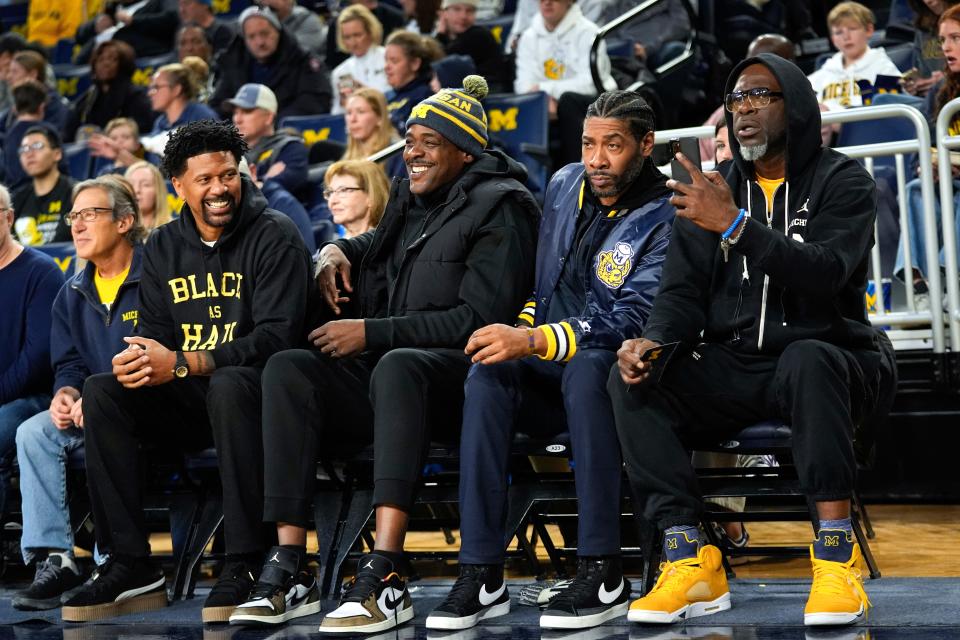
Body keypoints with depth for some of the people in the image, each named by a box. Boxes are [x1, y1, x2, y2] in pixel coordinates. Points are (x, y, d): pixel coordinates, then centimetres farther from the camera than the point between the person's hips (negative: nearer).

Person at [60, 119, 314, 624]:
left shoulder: (274, 236, -7)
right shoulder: (163, 248, 11)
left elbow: (277, 337, -17)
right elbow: (154, 335, 9)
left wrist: (181, 365, -25)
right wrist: (140, 361, -19)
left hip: (255, 392, -5)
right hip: (189, 405, 6)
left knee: (228, 385, -38)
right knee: (101, 392, -17)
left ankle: (244, 564, -34)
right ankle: (130, 566, -17)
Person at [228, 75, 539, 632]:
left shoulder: (500, 209, -3)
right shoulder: (409, 198, 19)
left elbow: (478, 318, -14)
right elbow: (378, 243, 42)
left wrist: (371, 333, -14)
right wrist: (337, 249, 16)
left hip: (457, 374, -7)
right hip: (379, 374, 7)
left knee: (397, 365, -40)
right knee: (288, 369, -21)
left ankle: (385, 576, -48)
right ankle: (288, 566, -29)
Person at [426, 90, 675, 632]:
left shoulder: (665, 217, -12)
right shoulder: (565, 186, 9)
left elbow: (635, 320, -24)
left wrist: (534, 341, -31)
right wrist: (522, 330, 5)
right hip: (550, 381, 5)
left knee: (586, 366, -38)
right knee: (488, 373, -26)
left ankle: (604, 575, -37)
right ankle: (482, 576, -30)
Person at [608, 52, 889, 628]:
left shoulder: (842, 182, 0)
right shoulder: (710, 192, 13)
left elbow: (823, 274, -18)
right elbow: (683, 294, 7)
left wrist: (736, 225, -29)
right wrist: (652, 341, -15)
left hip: (824, 360, -4)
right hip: (730, 371, 4)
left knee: (808, 359, -39)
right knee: (631, 380, -22)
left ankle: (837, 555, -33)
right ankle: (693, 561, -26)